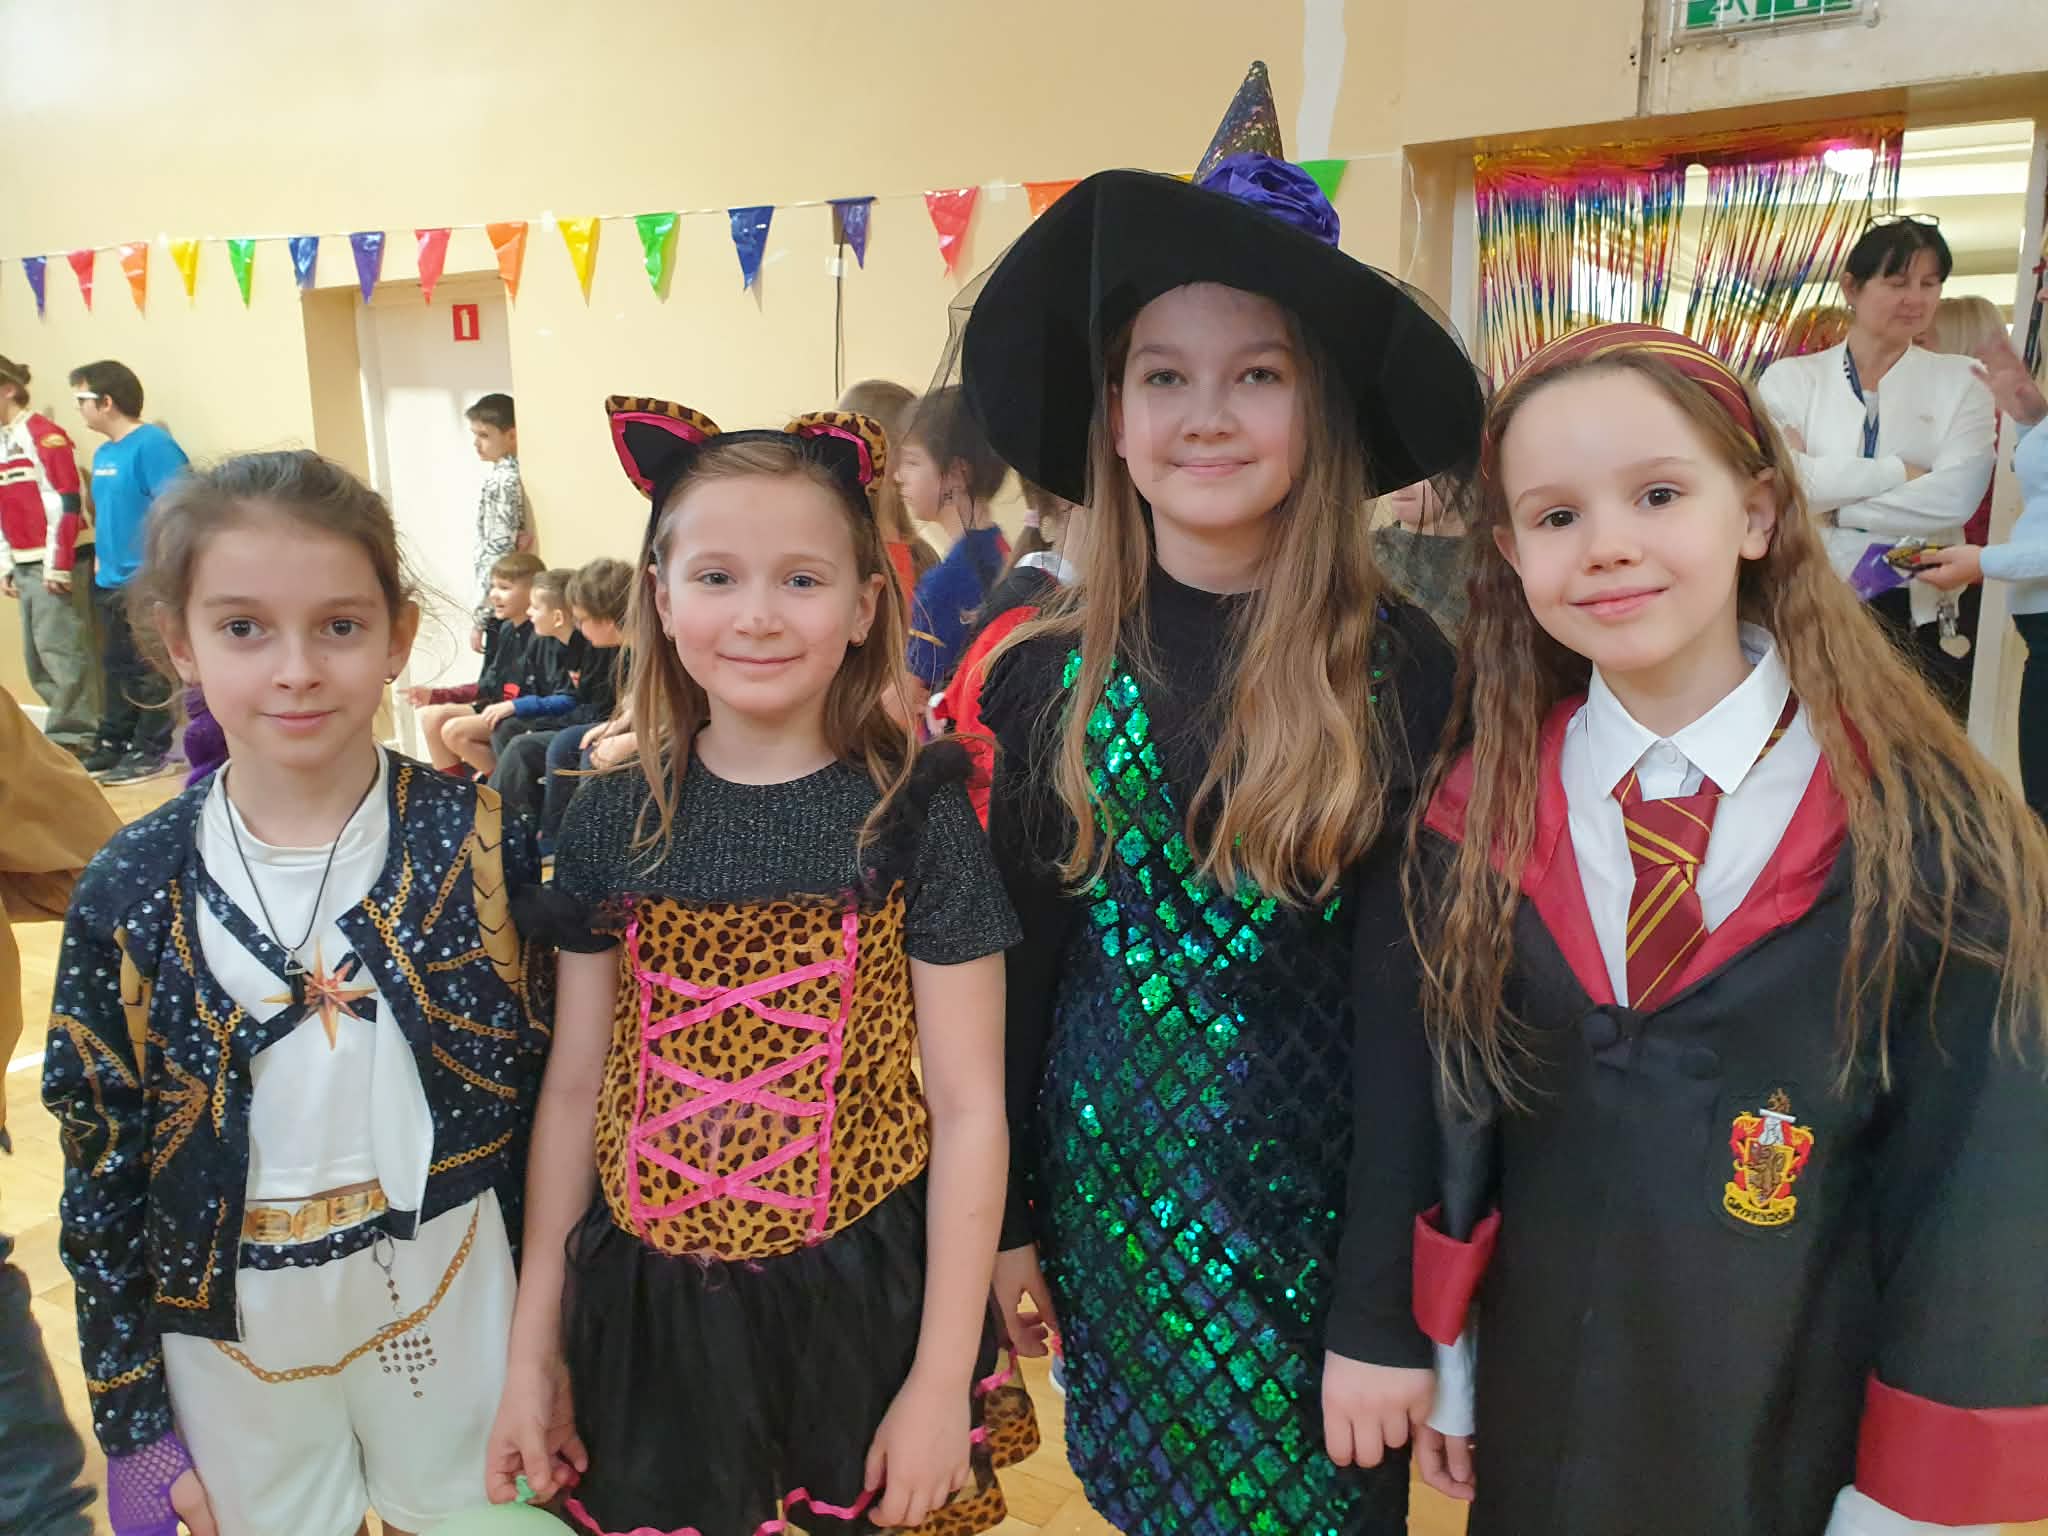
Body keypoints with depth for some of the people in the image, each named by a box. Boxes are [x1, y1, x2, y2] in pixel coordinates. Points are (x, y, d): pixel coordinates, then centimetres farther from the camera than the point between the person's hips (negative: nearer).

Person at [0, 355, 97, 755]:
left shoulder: (44, 435, -11)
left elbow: (66, 503, -16)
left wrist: (58, 564, -17)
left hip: (59, 560, -9)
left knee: (60, 647, -7)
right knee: (35, 654, 9)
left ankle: (72, 734, 0)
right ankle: (74, 729, 15)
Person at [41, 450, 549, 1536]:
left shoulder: (478, 843, -14)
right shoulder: (129, 891, -10)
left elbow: (543, 1092, -6)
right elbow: (98, 1174, -2)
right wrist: (134, 1425, 2)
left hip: (454, 1304, -1)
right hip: (230, 1330, 1)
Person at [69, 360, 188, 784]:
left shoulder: (152, 444, -15)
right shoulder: (102, 453, 13)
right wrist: (100, 556, 14)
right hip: (110, 581, 9)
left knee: (151, 670, 1)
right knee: (116, 667, 16)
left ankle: (152, 750, 9)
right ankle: (113, 744, 25)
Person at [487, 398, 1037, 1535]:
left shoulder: (917, 819, -12)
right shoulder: (611, 824, -4)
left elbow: (967, 1108, -9)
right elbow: (574, 1090, 2)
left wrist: (943, 1379, -8)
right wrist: (532, 1351, 6)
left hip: (862, 1301, -2)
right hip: (651, 1309, 3)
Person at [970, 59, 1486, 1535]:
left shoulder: (1402, 673, -12)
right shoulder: (1049, 674, -5)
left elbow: (1407, 1002, -12)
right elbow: (1020, 954, 1)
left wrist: (1387, 1309, -12)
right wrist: (1003, 1219, 5)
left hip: (1318, 1187, -2)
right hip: (1109, 1167, 2)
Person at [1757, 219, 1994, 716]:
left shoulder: (1959, 383, 6)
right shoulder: (1789, 378, 3)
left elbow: (1954, 498, -10)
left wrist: (1832, 504, -10)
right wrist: (1899, 472, -12)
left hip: (1919, 612, 1)